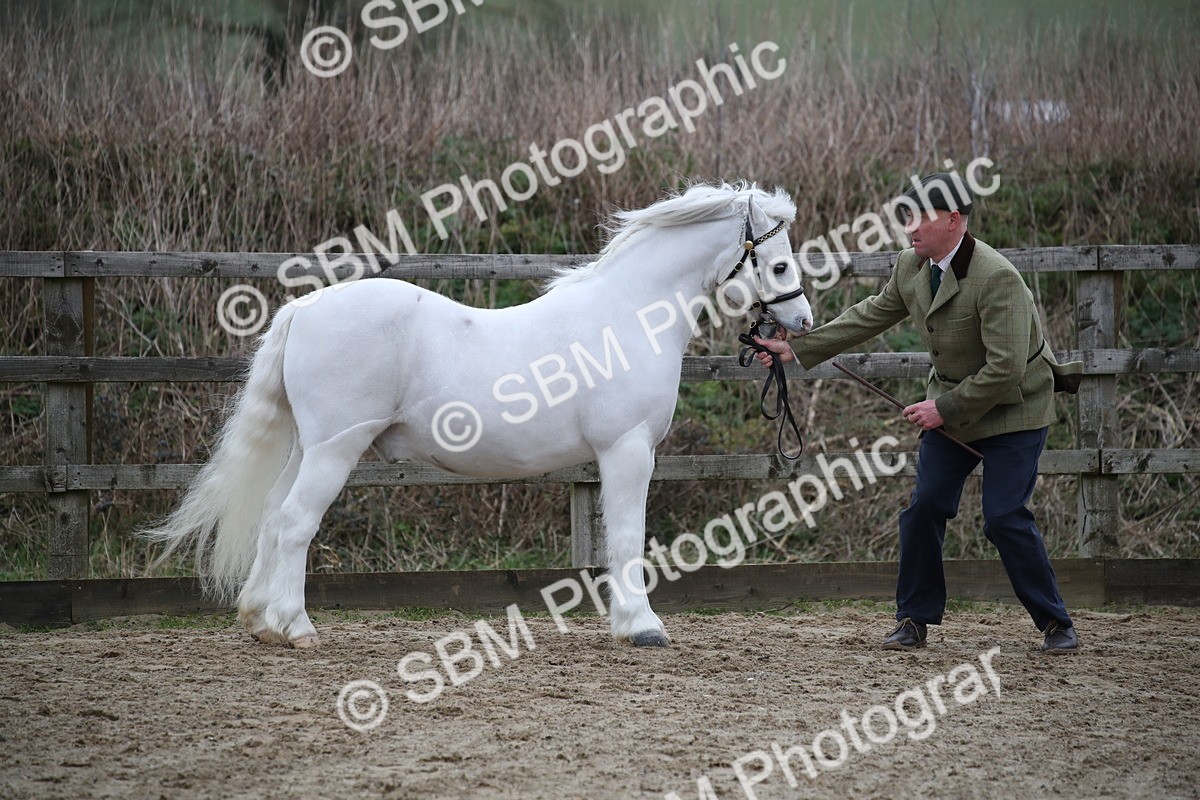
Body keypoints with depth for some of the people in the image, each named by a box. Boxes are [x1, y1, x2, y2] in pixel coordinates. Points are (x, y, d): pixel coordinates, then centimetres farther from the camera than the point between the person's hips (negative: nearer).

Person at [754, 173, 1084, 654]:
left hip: (1011, 410, -7)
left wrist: (945, 409, -23)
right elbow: (870, 317, 11)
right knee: (924, 509, 2)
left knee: (1004, 518, -11)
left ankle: (1055, 624, 3)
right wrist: (799, 349, 8)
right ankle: (914, 619, 13)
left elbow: (1006, 369, -28)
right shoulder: (912, 267, -2)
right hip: (950, 406, 7)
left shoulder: (997, 278, -27)